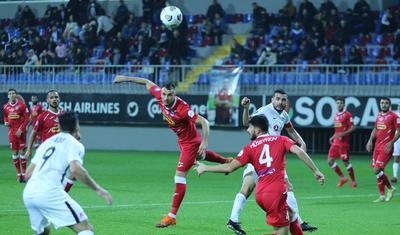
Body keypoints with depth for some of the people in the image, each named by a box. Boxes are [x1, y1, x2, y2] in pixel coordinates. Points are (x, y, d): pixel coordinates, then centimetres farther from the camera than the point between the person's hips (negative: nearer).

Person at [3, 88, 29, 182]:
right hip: (11, 132, 4)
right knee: (14, 153, 4)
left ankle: (24, 174, 2)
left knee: (21, 151, -3)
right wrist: (6, 122, -1)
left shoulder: (22, 105, -8)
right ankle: (18, 174, 11)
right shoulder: (6, 107, 6)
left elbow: (27, 118, -8)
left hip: (20, 132, -4)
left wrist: (21, 130, -14)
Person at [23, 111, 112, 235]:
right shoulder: (74, 144, 5)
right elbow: (75, 169, -16)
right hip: (50, 193, -7)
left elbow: (28, 173, 26)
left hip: (28, 194, 7)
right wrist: (97, 189, -11)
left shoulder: (46, 142, 26)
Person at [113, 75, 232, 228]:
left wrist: (205, 142, -41)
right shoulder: (160, 96, -19)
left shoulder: (182, 109, -37)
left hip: (191, 142, -9)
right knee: (199, 156, 38)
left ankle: (172, 216, -9)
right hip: (182, 141, 9)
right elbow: (147, 82, -2)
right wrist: (126, 78, 3)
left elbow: (204, 122, -35)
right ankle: (226, 161, 68)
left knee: (179, 176, -13)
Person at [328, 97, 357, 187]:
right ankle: (342, 178, 14)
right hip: (336, 142, 8)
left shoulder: (347, 115, -9)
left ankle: (353, 181, 12)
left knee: (345, 162, -3)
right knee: (330, 161, 1)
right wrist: (333, 137, 15)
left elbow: (352, 127, -13)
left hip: (343, 142, -8)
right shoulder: (336, 115, 14)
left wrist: (343, 134, -23)